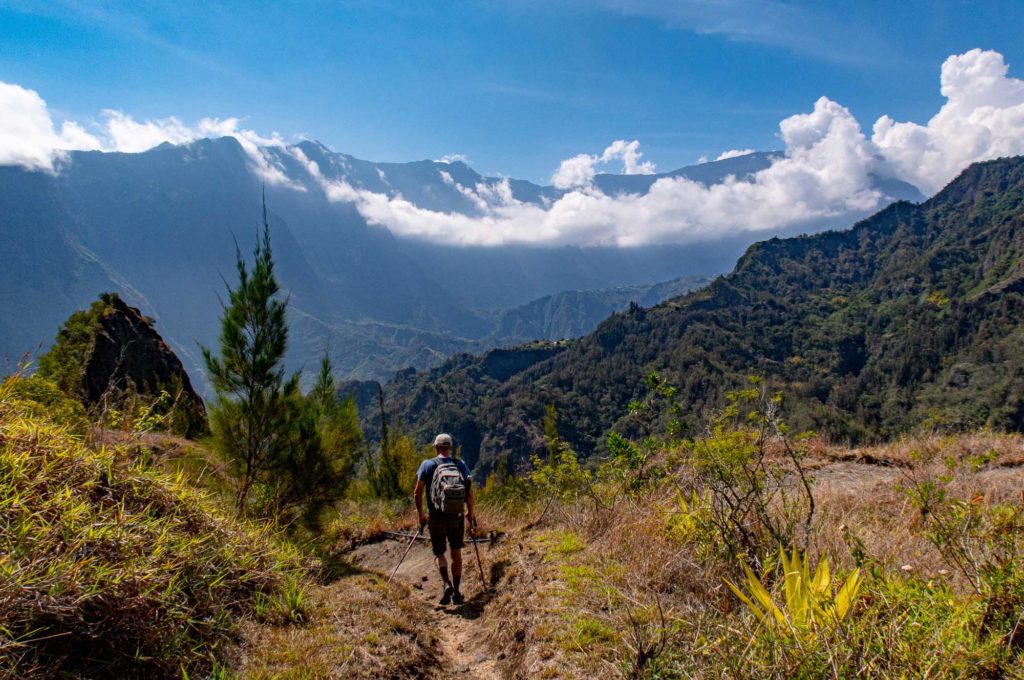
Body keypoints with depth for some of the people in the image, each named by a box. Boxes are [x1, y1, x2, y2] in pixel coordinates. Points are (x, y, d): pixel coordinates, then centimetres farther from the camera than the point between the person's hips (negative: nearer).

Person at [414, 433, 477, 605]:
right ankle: (457, 592, 18)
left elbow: (417, 494, -5)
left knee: (438, 553, 13)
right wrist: (471, 513, 13)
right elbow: (469, 494, -2)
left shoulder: (427, 465, -4)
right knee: (456, 553, 16)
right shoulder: (461, 465, 0)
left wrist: (421, 514, 8)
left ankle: (447, 584, -10)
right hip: (457, 515, 1)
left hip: (436, 517, -1)